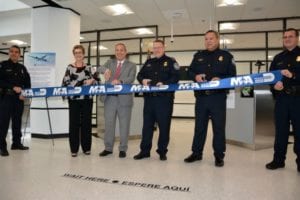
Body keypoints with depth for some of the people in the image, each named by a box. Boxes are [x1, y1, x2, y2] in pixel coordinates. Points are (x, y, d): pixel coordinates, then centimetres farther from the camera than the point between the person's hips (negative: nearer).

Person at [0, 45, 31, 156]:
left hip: (19, 98, 4)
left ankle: (16, 143, 20)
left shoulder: (22, 68, 13)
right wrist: (13, 87, -19)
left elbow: (27, 82, 11)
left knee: (17, 121, 10)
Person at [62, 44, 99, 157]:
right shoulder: (69, 68, 4)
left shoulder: (89, 68, 8)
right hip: (73, 99, -1)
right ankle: (74, 149, 12)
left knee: (86, 123, 6)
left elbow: (96, 81, 4)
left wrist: (91, 81, -15)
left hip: (87, 99, 1)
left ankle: (86, 148, 17)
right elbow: (65, 83, -2)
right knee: (74, 123, 2)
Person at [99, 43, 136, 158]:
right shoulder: (110, 62, 16)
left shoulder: (131, 65, 7)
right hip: (110, 97, 3)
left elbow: (131, 79, -10)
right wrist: (106, 70, -26)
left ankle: (123, 149, 16)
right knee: (109, 123, 9)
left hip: (124, 98, -2)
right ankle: (108, 148, 22)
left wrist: (120, 81, -30)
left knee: (124, 125, 4)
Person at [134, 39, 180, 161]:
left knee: (164, 125, 1)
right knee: (147, 124, 7)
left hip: (164, 98, -4)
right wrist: (143, 80, -4)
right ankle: (144, 150, 17)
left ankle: (162, 151, 14)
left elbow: (176, 77, -7)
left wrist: (164, 84, -22)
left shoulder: (170, 61, 5)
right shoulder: (148, 62, 19)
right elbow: (140, 75, 19)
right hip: (149, 98, 5)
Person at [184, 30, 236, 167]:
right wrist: (195, 76, -9)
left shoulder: (226, 56, 5)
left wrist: (220, 79, -18)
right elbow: (190, 71, 14)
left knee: (219, 127, 3)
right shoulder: (198, 56, 15)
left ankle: (219, 156, 16)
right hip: (201, 97, 3)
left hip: (218, 97, -3)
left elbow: (232, 75, 0)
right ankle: (196, 153, 22)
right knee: (199, 126, 10)